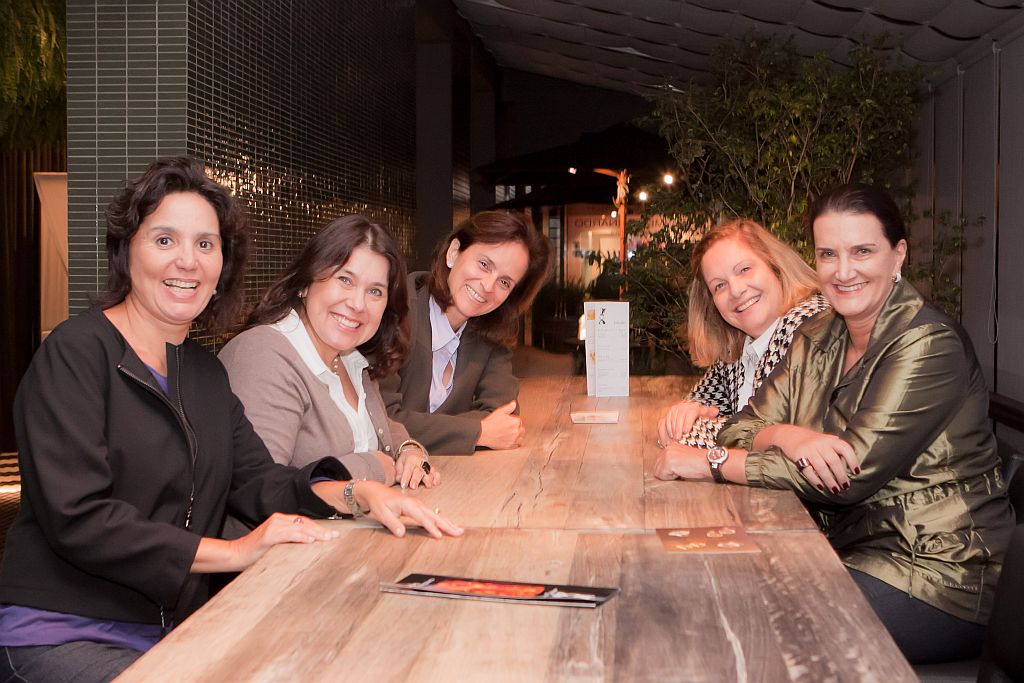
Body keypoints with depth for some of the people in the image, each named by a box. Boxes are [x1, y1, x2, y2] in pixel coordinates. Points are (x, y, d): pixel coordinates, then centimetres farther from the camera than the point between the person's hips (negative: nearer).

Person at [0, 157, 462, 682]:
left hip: (175, 628, 7)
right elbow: (76, 517, -20)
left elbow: (259, 481, 4)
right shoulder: (75, 354, -11)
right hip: (60, 634, -6)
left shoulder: (204, 372, 12)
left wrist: (359, 494, -14)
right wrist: (234, 552, -21)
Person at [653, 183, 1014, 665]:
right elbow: (744, 427, 2)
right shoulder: (817, 340, 7)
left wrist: (709, 462, -19)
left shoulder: (930, 346, -16)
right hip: (847, 548, 6)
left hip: (940, 577, -6)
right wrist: (787, 437, -23)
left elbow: (853, 472, -22)